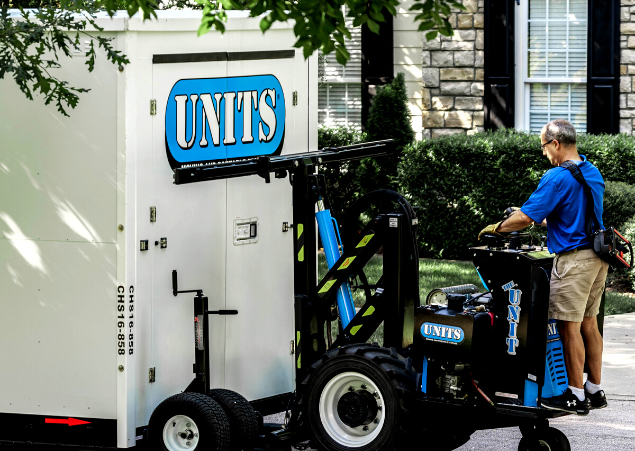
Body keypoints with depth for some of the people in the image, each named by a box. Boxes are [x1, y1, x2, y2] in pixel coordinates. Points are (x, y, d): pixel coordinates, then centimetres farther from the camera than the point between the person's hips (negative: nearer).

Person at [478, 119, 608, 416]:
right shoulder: (593, 173, 13)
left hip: (573, 259, -9)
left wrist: (496, 229, 1)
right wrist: (542, 220, 28)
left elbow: (526, 218, -15)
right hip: (597, 256, 9)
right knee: (588, 325, 14)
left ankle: (576, 396, -2)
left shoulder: (558, 178, -15)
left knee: (569, 327, -4)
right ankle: (594, 391, 18)